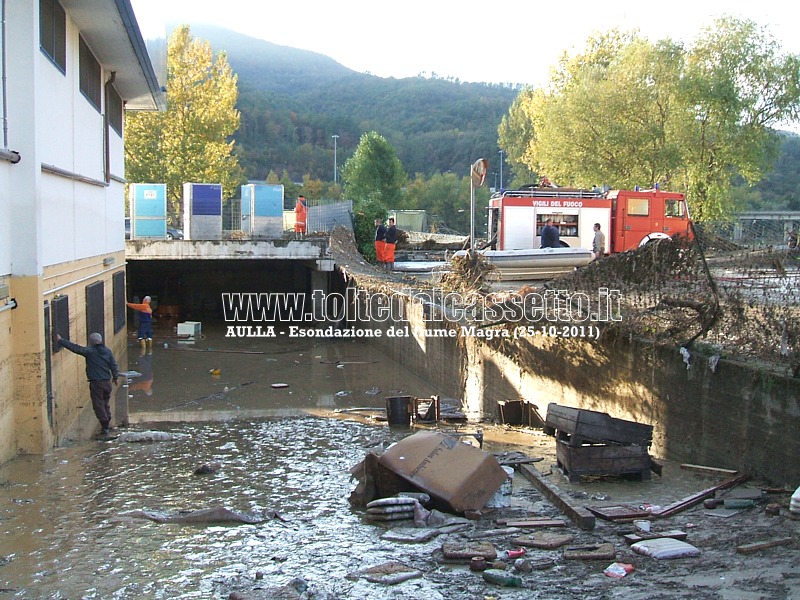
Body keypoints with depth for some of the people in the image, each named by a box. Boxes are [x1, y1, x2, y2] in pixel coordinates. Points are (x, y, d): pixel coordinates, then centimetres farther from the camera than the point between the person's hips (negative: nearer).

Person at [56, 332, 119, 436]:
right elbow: (114, 366, 8)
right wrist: (115, 377, 22)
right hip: (107, 382, 5)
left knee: (98, 405, 3)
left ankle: (105, 426, 1)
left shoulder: (89, 351, -9)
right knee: (106, 403, 22)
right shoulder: (107, 351, 4)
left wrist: (61, 340, -2)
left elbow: (75, 348, -9)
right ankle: (108, 423, 28)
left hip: (96, 383, -5)